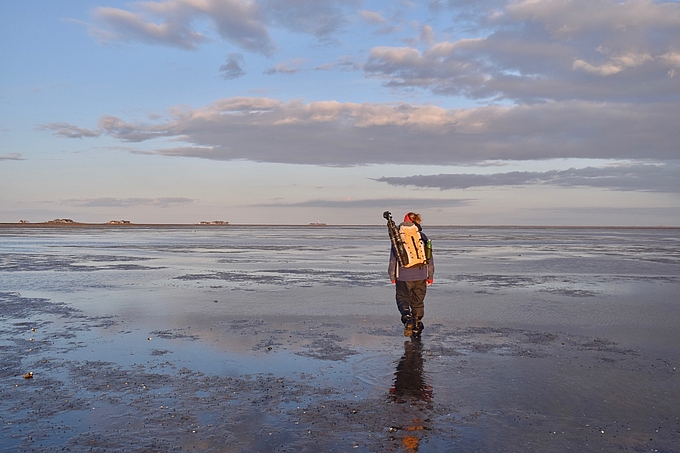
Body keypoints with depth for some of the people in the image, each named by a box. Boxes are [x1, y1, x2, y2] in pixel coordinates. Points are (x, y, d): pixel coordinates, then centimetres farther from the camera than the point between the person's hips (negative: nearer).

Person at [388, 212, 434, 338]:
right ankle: (417, 328, 17)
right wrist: (430, 276, 14)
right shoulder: (423, 237, 1)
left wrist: (392, 275, 10)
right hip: (420, 276, 2)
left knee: (402, 298, 12)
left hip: (403, 276, -2)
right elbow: (429, 258, 4)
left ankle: (407, 316, -16)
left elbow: (393, 258, -1)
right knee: (418, 301, 14)